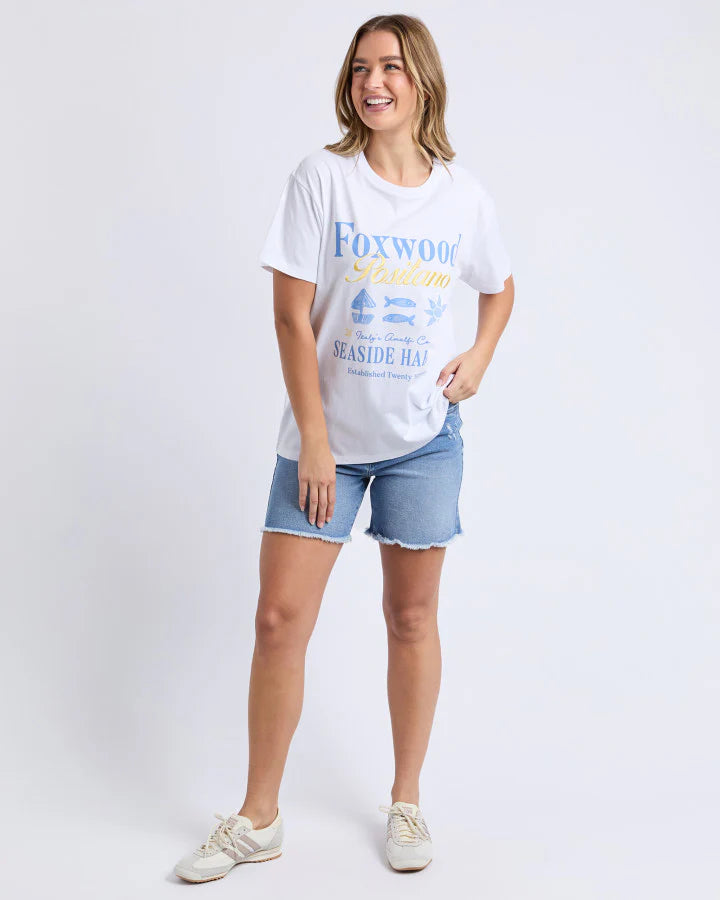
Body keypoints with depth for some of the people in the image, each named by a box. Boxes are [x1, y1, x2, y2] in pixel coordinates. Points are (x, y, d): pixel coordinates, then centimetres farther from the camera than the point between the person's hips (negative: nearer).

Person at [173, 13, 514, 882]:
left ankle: (406, 802, 28)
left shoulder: (463, 193, 3)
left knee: (412, 615, 10)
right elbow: (292, 316, -8)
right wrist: (314, 440, -12)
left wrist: (479, 358, 1)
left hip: (422, 436, 2)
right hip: (325, 434, -1)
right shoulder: (322, 177, -6)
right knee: (279, 619, -2)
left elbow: (499, 287, 21)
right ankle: (258, 818, 16)